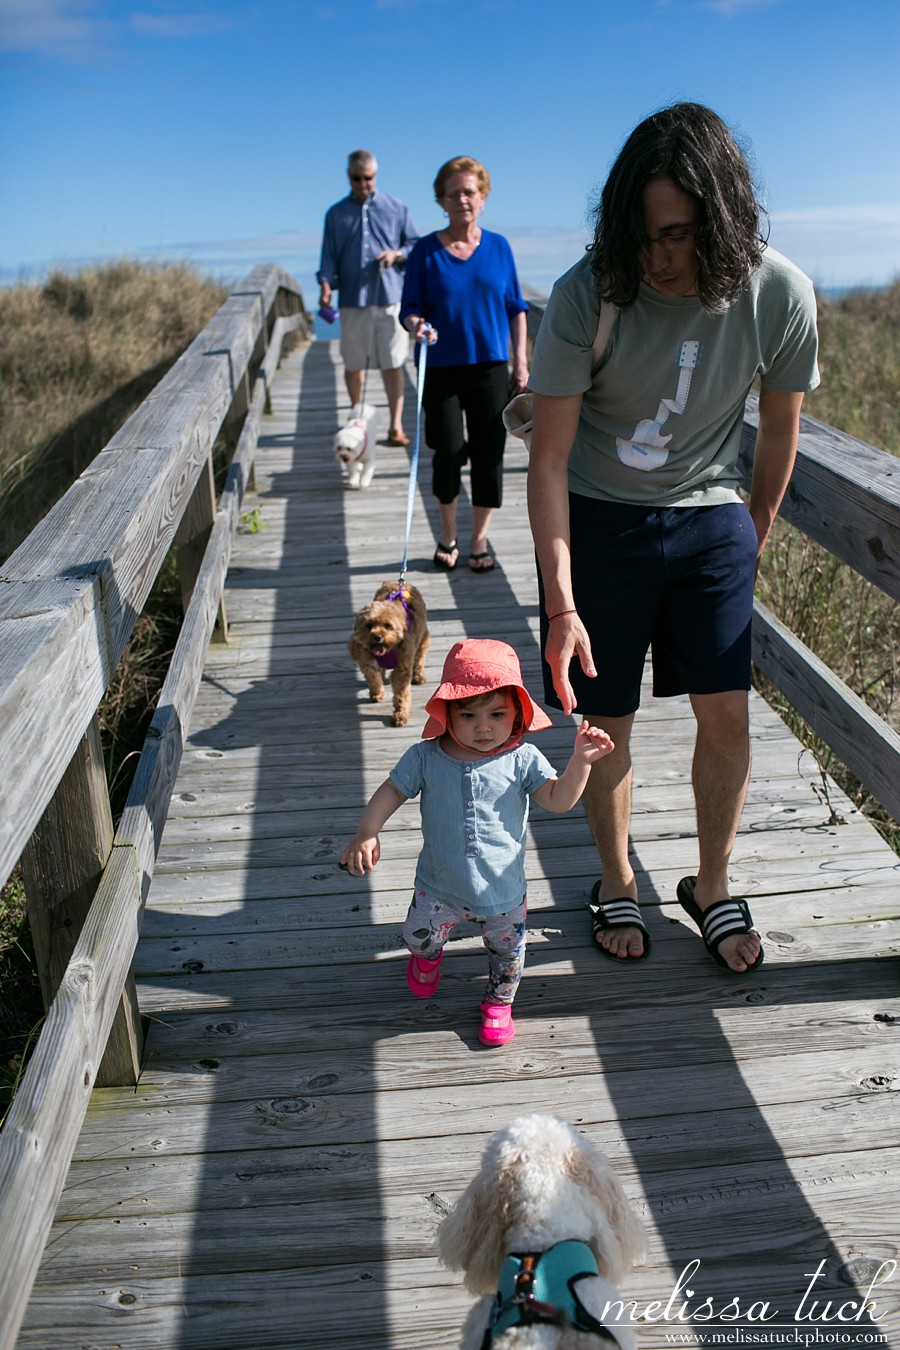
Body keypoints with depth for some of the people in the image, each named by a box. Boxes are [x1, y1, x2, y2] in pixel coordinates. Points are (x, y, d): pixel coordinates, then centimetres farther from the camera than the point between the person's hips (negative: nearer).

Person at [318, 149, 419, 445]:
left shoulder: (395, 209, 10)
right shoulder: (336, 214, 11)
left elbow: (415, 245, 13)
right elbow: (329, 255, 9)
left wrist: (397, 254, -8)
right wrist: (326, 284, -8)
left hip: (389, 298, -1)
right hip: (352, 300, 1)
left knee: (393, 364, -5)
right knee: (353, 363, 6)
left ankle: (396, 425, -1)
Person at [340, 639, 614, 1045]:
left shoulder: (522, 759, -13)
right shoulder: (426, 756, -12)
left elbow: (558, 798, -16)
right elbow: (392, 790, -6)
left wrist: (580, 761, -31)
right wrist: (366, 832, -17)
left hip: (502, 889, 0)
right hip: (440, 886, 0)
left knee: (507, 951, 17)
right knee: (418, 936, 15)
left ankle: (498, 1002, 48)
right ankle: (428, 955, 54)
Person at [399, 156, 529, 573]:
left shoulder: (498, 247, 7)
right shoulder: (426, 250, 1)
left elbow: (516, 309, 11)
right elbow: (409, 308, 2)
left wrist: (520, 360, 4)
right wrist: (416, 324, -21)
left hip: (491, 367, 2)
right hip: (442, 368, -1)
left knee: (488, 454, 1)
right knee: (448, 453, -3)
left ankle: (479, 539, 16)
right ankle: (448, 536, 19)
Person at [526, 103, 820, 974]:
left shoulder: (779, 294, -16)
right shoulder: (588, 294, -23)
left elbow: (781, 427, 2)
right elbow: (548, 458, -21)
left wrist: (757, 530, 14)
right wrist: (561, 603, -28)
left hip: (711, 519, 2)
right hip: (598, 521, -1)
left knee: (725, 713, 1)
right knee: (607, 724, 5)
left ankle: (711, 887, 24)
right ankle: (616, 884, 28)